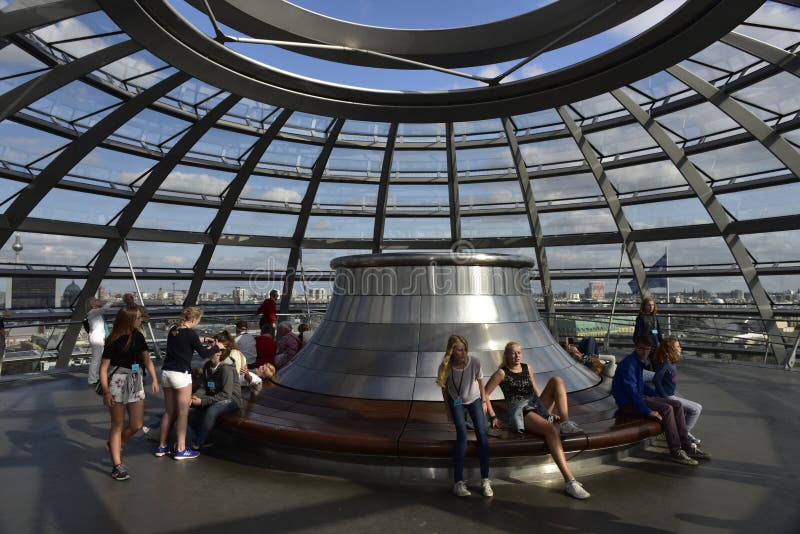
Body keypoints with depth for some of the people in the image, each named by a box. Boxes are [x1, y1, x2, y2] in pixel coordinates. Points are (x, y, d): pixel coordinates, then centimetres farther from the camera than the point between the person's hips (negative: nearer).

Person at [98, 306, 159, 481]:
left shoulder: (138, 337, 6)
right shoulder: (114, 341, -11)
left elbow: (147, 358, 10)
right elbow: (103, 368, -10)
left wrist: (154, 380, 1)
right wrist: (106, 392, -16)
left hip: (136, 382, 6)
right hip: (118, 382, -6)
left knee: (137, 425, 6)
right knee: (118, 425, 3)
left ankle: (113, 446, 34)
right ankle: (117, 466, 12)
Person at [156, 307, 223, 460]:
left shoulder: (173, 331, 8)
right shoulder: (190, 334, -13)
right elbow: (204, 353, -9)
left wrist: (203, 340, 29)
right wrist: (217, 347, 6)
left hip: (166, 372, 7)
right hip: (181, 374, -7)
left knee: (169, 412, 17)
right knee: (182, 413, 3)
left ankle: (161, 447, 24)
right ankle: (181, 450, 9)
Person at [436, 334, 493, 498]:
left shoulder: (475, 362, -25)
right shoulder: (445, 367, -26)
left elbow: (480, 381, -7)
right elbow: (444, 388, -8)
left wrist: (484, 401, 2)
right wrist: (447, 407, 0)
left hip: (474, 400, 1)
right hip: (456, 402, -1)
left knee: (482, 434, -14)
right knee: (462, 435, -20)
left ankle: (485, 480, -7)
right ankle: (458, 482, -15)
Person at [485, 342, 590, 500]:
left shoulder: (527, 368, 19)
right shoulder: (502, 373, 1)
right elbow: (485, 394, 1)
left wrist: (549, 410, 20)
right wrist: (493, 417, -3)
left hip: (538, 407, 7)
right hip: (520, 412, -7)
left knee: (556, 380, -11)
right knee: (551, 429, -37)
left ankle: (565, 423, -27)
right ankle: (569, 482, -42)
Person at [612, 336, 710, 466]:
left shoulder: (639, 362, 13)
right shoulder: (629, 363, -18)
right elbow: (632, 391, -25)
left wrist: (658, 397, 18)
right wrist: (648, 411, -27)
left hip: (639, 397, 10)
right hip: (628, 403, -10)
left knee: (677, 405, 0)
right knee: (666, 409, -24)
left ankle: (686, 446, 4)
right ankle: (676, 451, -15)